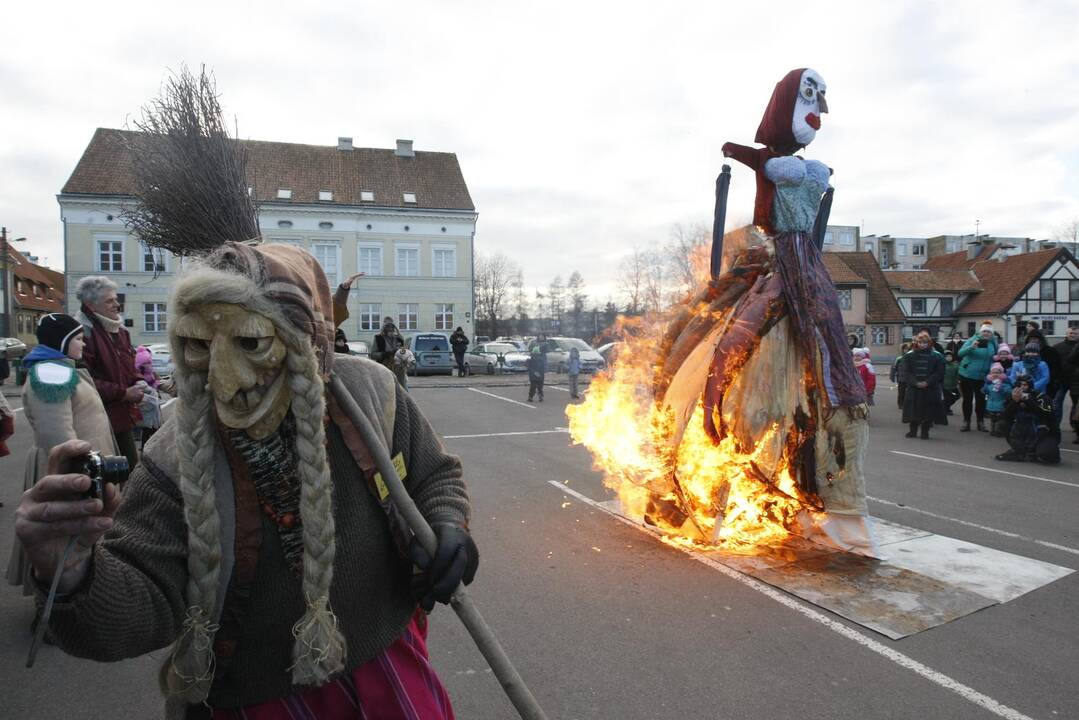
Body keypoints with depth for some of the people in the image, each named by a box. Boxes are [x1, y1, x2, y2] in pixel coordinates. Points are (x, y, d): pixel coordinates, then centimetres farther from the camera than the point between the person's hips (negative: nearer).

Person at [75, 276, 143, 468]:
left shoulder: (119, 330, 14)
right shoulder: (83, 331, -15)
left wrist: (137, 384, 4)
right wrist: (123, 393, -17)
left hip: (123, 416, 9)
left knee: (131, 467, 14)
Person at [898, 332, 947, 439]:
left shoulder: (936, 356, 2)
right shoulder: (909, 355, 4)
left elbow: (939, 373, -1)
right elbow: (905, 372, 0)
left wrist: (927, 382, -14)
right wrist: (916, 382, -13)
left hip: (930, 389, -1)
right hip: (913, 388, 1)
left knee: (928, 411, 1)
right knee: (913, 410, 5)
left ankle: (925, 432, 12)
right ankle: (913, 431, 18)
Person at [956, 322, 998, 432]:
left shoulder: (993, 343, 1)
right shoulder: (972, 340, -10)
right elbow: (960, 353, -22)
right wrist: (971, 347, -39)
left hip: (982, 377, 2)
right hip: (966, 375, -2)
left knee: (981, 400, 9)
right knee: (967, 399, 5)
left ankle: (981, 423, 20)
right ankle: (966, 422, 13)